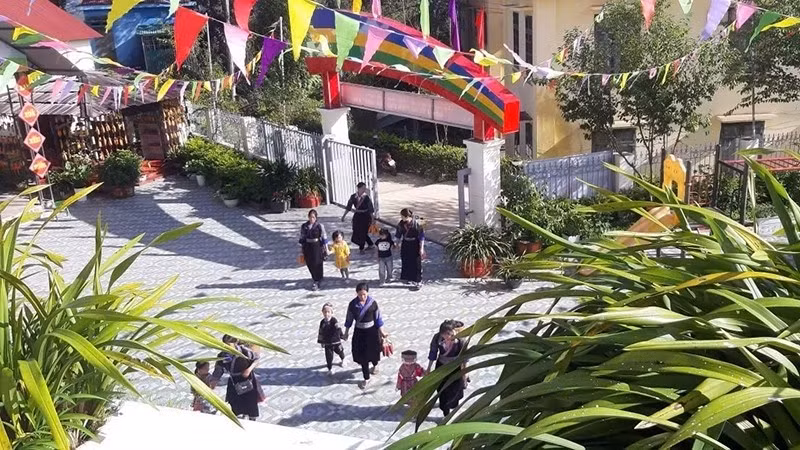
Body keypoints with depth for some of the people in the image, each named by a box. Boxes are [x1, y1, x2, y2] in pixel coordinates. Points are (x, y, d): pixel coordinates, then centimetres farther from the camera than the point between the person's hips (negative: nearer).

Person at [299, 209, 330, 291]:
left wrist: (326, 249, -2)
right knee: (309, 264, 8)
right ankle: (315, 277, 34)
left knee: (317, 264, 0)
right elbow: (302, 238, 9)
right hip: (308, 246, 3)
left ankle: (317, 282, 12)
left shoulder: (320, 226, -8)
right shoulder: (304, 226, 2)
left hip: (317, 246, -3)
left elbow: (324, 237, -3)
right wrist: (302, 249, 11)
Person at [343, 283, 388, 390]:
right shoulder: (352, 304, -11)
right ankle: (366, 379, 15)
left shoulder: (373, 303, -13)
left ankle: (375, 365, 52)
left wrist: (382, 332, -1)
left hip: (372, 331, 0)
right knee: (362, 356, 1)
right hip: (359, 332, 0)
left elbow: (378, 318, -4)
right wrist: (346, 332, 7)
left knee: (373, 351, 16)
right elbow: (349, 319, 1)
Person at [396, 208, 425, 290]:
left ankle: (417, 282, 4)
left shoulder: (416, 224, -21)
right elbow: (398, 234, 10)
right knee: (405, 262, 16)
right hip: (405, 244, 5)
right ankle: (408, 278, 36)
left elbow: (421, 237, -15)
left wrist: (421, 248, -14)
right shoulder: (401, 224, -6)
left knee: (416, 264, -1)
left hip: (415, 245, -5)